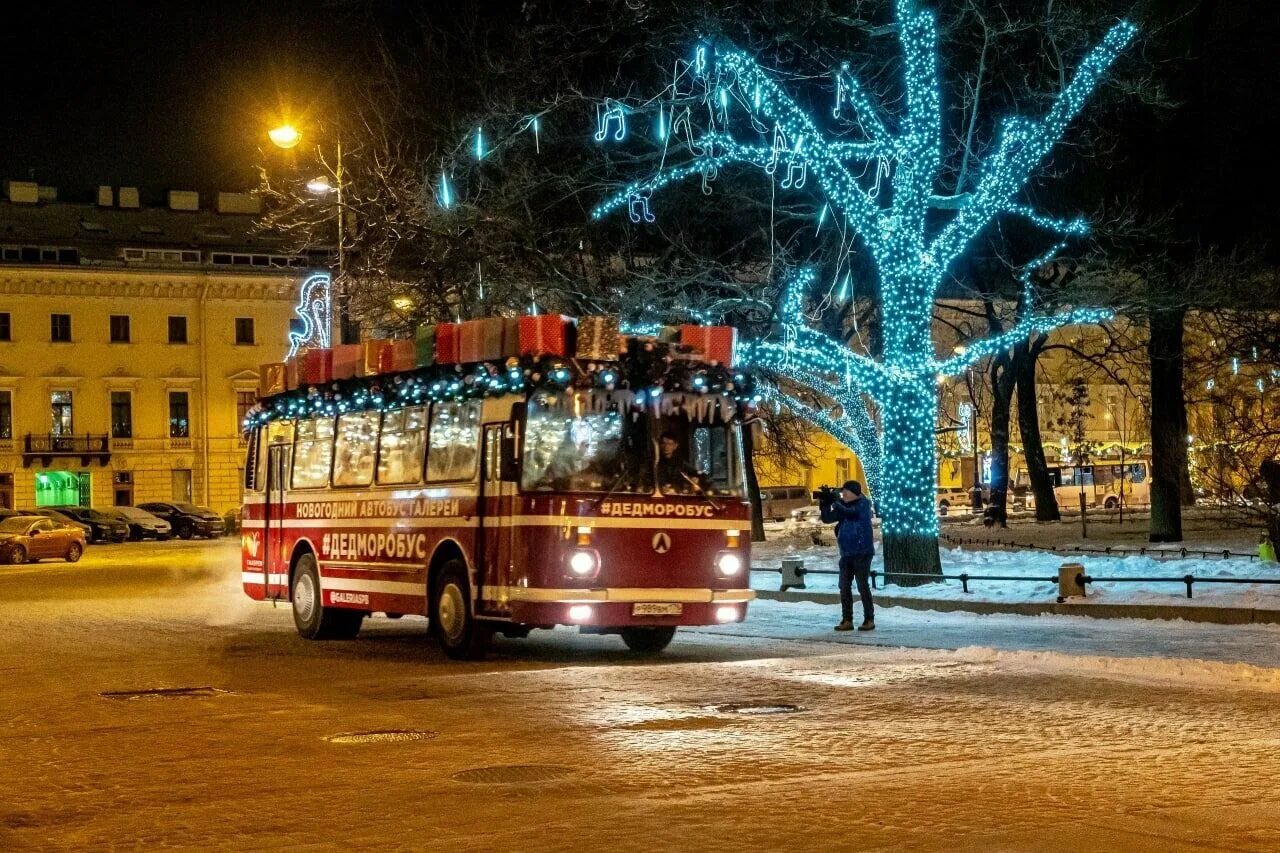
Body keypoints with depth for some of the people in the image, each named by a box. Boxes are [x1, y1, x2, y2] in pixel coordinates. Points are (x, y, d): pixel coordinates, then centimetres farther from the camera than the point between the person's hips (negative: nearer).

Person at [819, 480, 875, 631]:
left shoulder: (863, 504, -6)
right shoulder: (843, 505, 12)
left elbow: (849, 512, -22)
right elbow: (827, 519, 9)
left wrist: (834, 500, -18)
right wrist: (824, 504, -7)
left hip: (862, 552, -7)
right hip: (846, 553, 7)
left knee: (863, 586, -6)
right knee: (844, 587, 4)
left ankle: (869, 620, 1)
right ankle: (847, 620, 7)